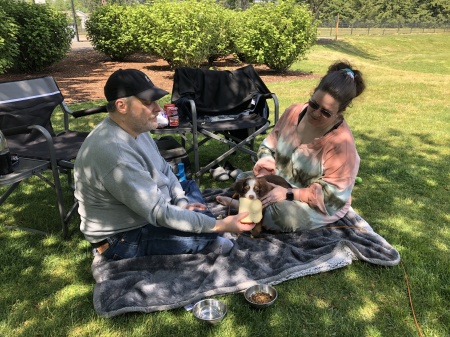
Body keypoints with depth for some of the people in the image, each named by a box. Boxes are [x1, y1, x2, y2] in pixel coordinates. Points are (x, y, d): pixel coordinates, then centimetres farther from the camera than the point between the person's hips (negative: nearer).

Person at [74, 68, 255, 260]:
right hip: (124, 239, -10)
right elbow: (158, 213, -33)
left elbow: (164, 170, 9)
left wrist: (181, 202, -8)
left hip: (143, 210, 10)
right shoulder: (114, 152, -34)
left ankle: (200, 245, 11)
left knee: (190, 187, 22)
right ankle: (202, 245, 12)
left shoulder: (135, 128, -3)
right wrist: (220, 225, -31)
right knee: (207, 233, -21)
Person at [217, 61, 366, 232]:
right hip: (280, 183, 6)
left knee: (283, 213, -34)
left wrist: (289, 194, -33)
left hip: (318, 204, -5)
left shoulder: (342, 141, -27)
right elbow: (270, 143, 5)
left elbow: (332, 193, -25)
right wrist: (266, 159, -19)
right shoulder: (294, 112, -10)